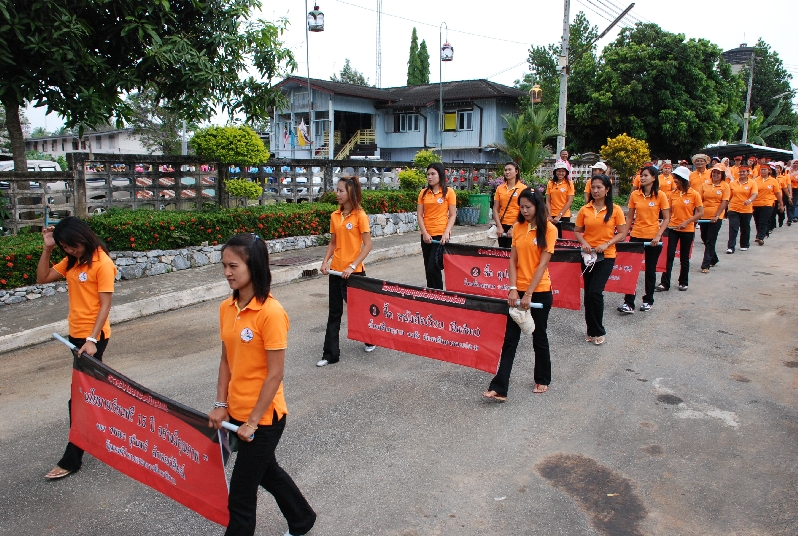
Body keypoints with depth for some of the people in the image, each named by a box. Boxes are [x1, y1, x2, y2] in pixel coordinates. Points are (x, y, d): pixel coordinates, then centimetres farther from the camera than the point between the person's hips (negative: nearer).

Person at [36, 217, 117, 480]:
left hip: (93, 336, -8)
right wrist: (47, 248, -1)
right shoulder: (71, 261, 9)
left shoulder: (102, 263, -15)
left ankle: (71, 459, 6)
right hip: (76, 334, 8)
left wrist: (91, 339, -23)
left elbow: (105, 305, -18)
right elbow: (42, 278, 9)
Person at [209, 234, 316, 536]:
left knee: (241, 495, 5)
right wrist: (221, 405, 2)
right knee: (267, 471, 27)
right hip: (237, 413, 8)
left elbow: (275, 374, -19)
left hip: (263, 417, -8)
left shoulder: (271, 312, -23)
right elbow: (226, 360, 8)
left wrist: (253, 421, -15)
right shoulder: (226, 308, 0)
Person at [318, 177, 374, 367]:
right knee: (334, 313, 8)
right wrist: (325, 262, -1)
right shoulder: (335, 216, 7)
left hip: (353, 272, -5)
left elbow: (367, 245, -12)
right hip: (336, 271, 5)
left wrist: (352, 266, -19)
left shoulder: (360, 216, -10)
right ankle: (330, 354, 14)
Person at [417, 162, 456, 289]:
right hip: (426, 235, 4)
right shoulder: (423, 193, 8)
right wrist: (424, 233, -8)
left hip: (441, 235, -4)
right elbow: (420, 215, 5)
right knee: (428, 268, 8)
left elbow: (452, 215, -3)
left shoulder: (448, 192, -2)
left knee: (433, 268, -11)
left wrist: (446, 233, -15)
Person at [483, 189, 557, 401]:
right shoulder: (518, 227, 6)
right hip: (519, 291, 4)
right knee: (510, 339, 1)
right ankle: (499, 388, 0)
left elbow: (543, 263, -13)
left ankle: (543, 379, 33)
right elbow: (513, 260, 4)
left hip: (540, 292, -4)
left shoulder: (548, 229, -8)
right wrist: (513, 289, -7)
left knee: (539, 337, 12)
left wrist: (529, 293, -17)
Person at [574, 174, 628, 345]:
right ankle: (592, 330, 22)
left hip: (606, 256, -3)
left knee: (595, 292, -13)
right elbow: (577, 231, 8)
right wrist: (584, 242, -11)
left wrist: (606, 244, -16)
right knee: (588, 293, 8)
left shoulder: (615, 209, -3)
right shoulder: (585, 210, 3)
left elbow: (622, 233, -2)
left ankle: (598, 331, 4)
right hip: (588, 256, 3)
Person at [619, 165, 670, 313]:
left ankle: (648, 301, 24)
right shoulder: (634, 195, 2)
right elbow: (630, 217, 7)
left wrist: (658, 235, -14)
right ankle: (628, 303, -2)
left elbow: (666, 218, -3)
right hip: (636, 236, 2)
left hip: (653, 238, -2)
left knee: (650, 270, 10)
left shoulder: (660, 195, -5)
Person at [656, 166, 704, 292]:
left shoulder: (694, 194, -8)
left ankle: (683, 282, 24)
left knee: (684, 257, 10)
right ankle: (664, 283, 0)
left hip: (687, 230, -2)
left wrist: (687, 222, -19)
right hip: (673, 228, 3)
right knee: (669, 256, -2)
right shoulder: (673, 193, 3)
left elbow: (701, 213, -8)